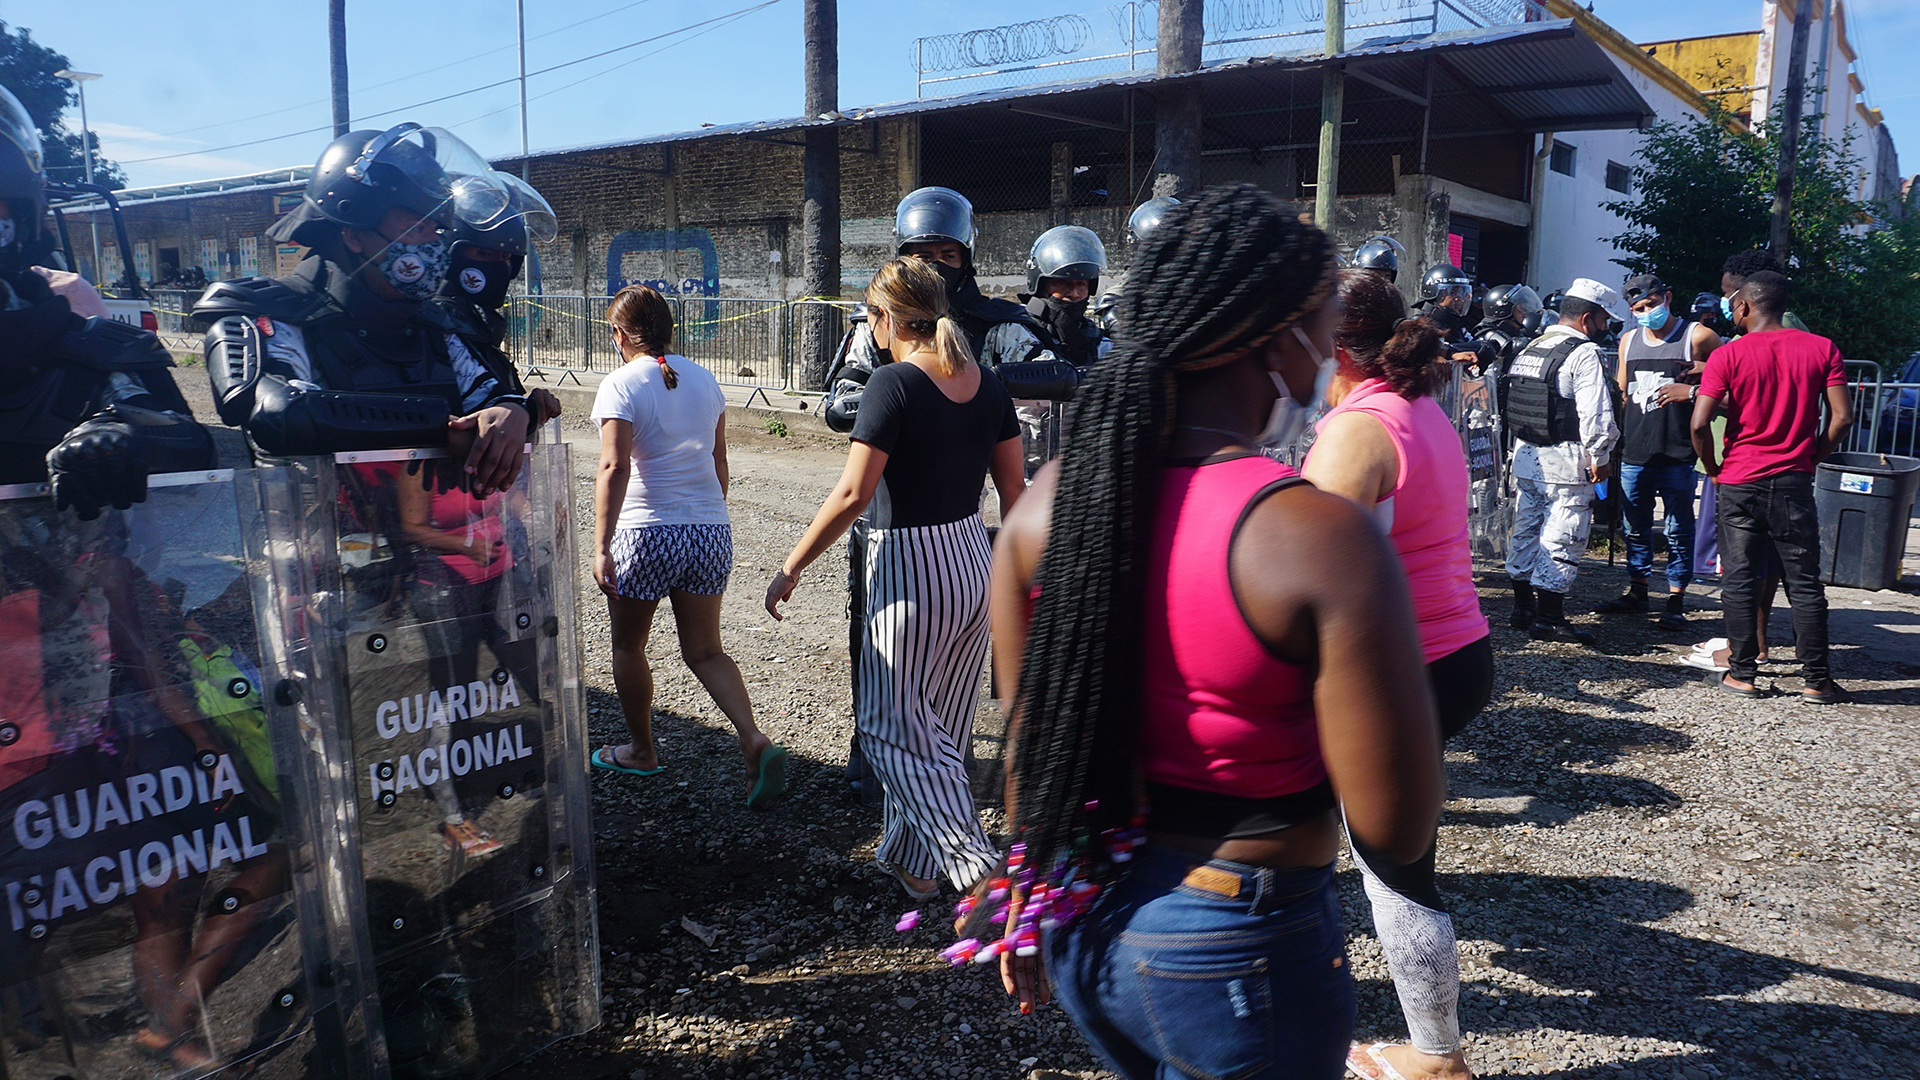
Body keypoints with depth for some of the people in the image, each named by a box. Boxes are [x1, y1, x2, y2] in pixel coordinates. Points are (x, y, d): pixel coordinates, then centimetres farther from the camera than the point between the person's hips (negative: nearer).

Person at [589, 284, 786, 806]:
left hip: (646, 534, -5)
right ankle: (755, 741, -8)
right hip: (710, 531, 5)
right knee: (705, 651, 11)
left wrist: (601, 547, -20)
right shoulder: (704, 379, 8)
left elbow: (614, 467, -19)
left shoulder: (621, 385, -9)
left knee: (628, 646, 16)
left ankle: (641, 750, 30)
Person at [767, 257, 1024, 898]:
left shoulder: (894, 384, -16)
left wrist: (790, 569, -10)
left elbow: (853, 495, -19)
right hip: (973, 562, 8)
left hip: (909, 569, -8)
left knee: (892, 727, 4)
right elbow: (1014, 491, 8)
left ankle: (978, 870, -6)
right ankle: (912, 862, 32)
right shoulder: (986, 383, 5)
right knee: (941, 728, 18)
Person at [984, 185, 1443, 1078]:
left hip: (1079, 909, 5)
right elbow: (1397, 832, -19)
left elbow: (1029, 739, 4)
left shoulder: (1048, 500, -7)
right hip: (1235, 948, -5)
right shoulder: (1323, 537, -24)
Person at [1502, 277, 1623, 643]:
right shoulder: (1584, 353, -14)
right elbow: (1595, 414, -19)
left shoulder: (1529, 349, 11)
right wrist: (1598, 458, -8)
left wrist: (1522, 446, 19)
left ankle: (1522, 609, 23)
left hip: (1526, 457, 8)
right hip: (1566, 462, -8)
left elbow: (1510, 404, 14)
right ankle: (1548, 618, 2)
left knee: (1526, 530, 15)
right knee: (1561, 538, -2)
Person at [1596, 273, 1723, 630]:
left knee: (1678, 530, 2)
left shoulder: (1698, 337, -3)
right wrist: (1613, 441, 12)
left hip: (1677, 455, -5)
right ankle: (1636, 590, 26)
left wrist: (1693, 391, -16)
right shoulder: (1629, 341, 14)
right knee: (1635, 527, 14)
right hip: (1634, 452, 5)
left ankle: (1676, 600, 9)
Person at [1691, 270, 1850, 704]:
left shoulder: (1728, 355, -7)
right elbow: (1842, 417, -3)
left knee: (1738, 580, 7)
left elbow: (1700, 424, -14)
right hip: (1794, 483, 2)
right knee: (1804, 583, 8)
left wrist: (1713, 469, 2)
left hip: (1739, 483, -2)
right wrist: (1810, 459, 10)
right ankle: (1817, 681, 12)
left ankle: (1742, 674, 9)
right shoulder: (1822, 349, 1)